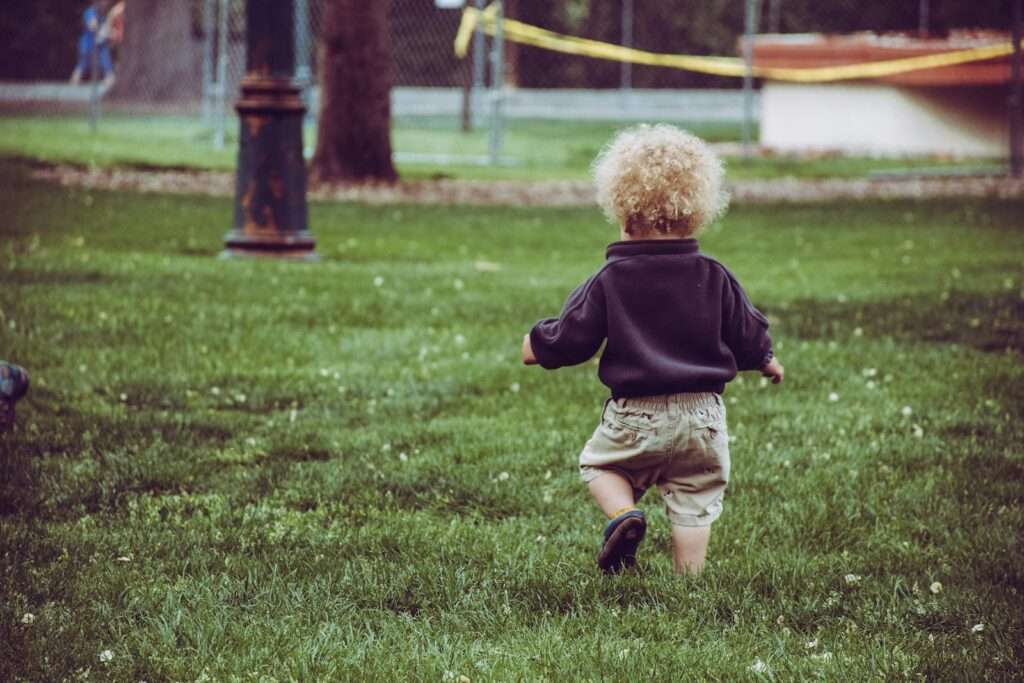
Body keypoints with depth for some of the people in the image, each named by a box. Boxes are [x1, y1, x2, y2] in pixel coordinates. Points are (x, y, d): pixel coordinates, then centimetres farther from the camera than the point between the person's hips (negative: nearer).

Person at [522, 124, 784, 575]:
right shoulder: (715, 279, -1)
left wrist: (538, 345, 20)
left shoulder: (609, 281, -8)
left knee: (599, 463, 21)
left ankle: (623, 513, -6)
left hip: (636, 416, -2)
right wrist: (766, 361, 32)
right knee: (694, 502, 10)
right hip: (702, 412, 2)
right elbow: (747, 335, 9)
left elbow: (572, 338, -3)